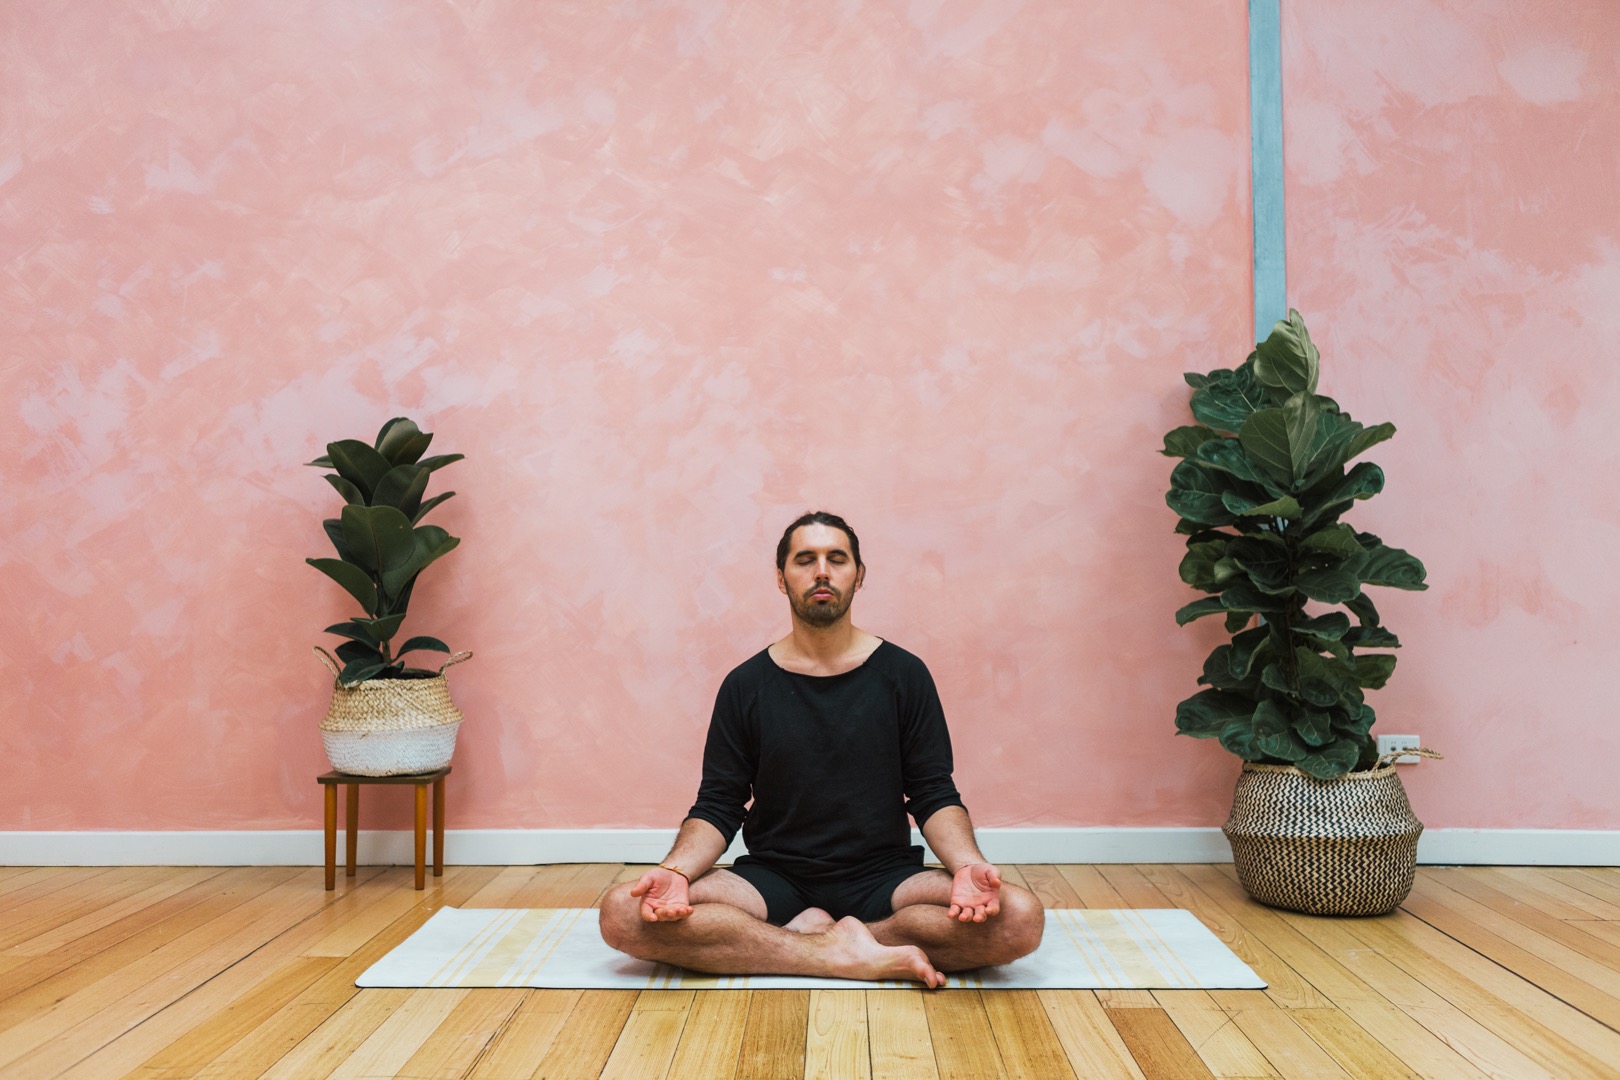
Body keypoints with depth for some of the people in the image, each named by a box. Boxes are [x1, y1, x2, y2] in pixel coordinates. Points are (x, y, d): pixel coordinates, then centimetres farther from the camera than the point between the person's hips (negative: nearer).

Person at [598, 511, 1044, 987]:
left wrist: (967, 865, -20)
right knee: (623, 913, -26)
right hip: (774, 876, 1)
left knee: (1020, 917, -28)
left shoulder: (903, 674, 3)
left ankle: (811, 933, -17)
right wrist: (677, 870, -18)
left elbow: (935, 796, 2)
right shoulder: (746, 685, 5)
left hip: (883, 878, 0)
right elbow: (717, 806, 3)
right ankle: (844, 954, -23)